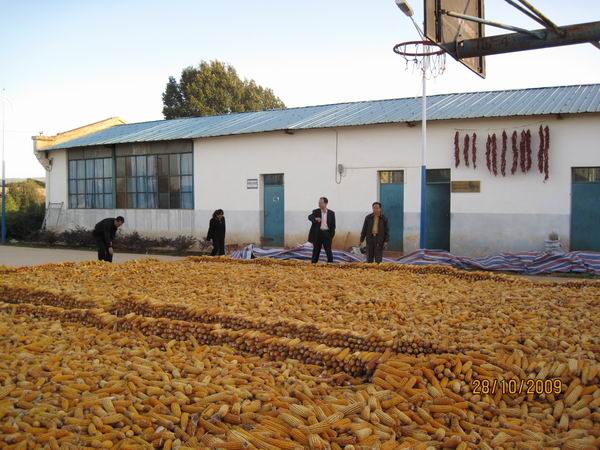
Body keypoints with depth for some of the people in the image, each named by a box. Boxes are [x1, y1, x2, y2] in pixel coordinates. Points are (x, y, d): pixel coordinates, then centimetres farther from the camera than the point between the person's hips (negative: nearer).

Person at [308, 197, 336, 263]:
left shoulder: (331, 213, 4)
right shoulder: (316, 212, 4)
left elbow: (333, 225, 6)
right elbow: (310, 217, -15)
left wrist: (331, 235, -4)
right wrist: (315, 219, -36)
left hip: (327, 233, -1)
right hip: (317, 233, 1)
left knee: (328, 251, -3)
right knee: (316, 250, 5)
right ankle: (313, 264, 11)